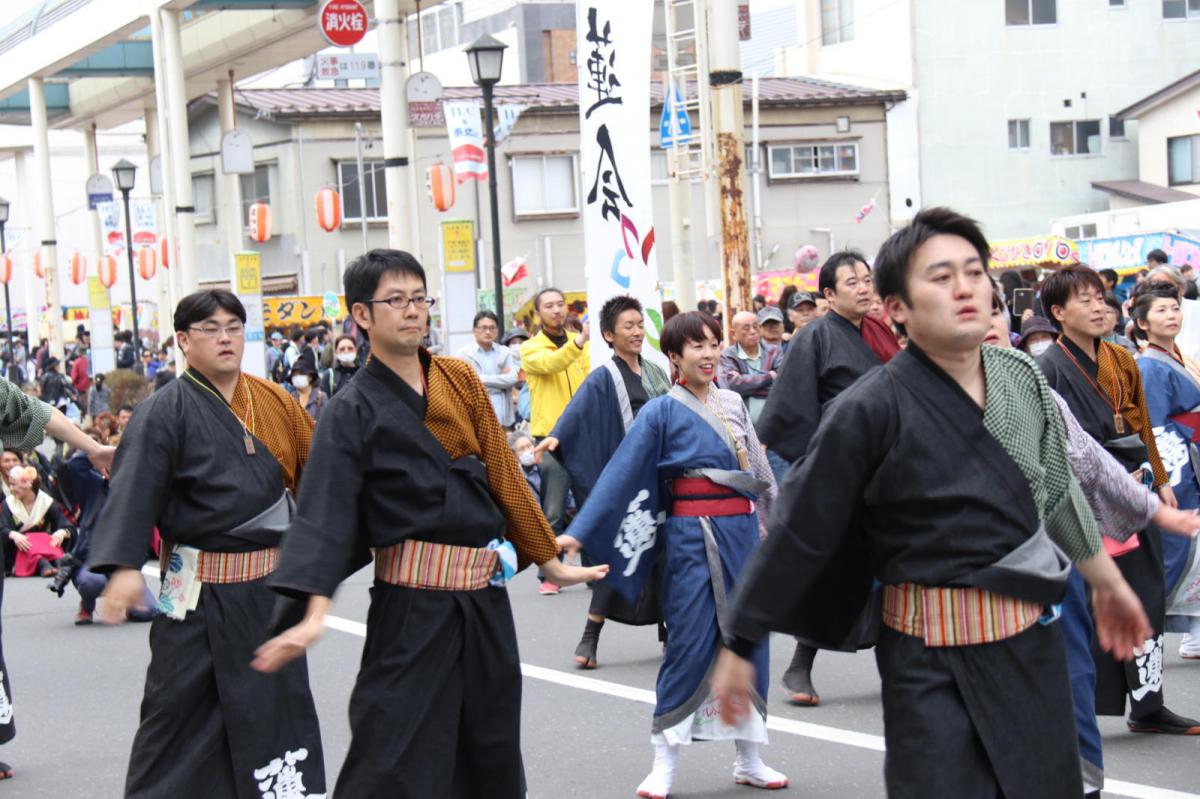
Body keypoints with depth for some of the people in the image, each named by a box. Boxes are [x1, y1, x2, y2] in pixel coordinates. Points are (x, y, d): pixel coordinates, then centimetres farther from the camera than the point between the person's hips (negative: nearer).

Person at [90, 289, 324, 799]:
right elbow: (133, 491, -17)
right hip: (201, 590, -5)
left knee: (280, 698, 12)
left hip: (270, 586, 5)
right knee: (180, 704, 2)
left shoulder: (276, 404, 7)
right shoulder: (166, 412, -8)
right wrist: (124, 566, -29)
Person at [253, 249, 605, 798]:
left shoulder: (461, 381, 7)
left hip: (485, 595, 5)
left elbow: (503, 477, 11)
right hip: (411, 605, -5)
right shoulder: (354, 411, -7)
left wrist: (550, 561, 13)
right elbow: (324, 510, -16)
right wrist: (314, 609, -28)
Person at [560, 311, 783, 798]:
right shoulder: (662, 412, -5)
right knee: (690, 643, -6)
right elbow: (621, 475, -8)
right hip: (693, 534, -5)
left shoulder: (733, 404, 10)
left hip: (743, 531, 5)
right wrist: (578, 533, -13)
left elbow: (759, 468, 17)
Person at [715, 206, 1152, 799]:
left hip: (1033, 642, 6)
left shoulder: (1020, 377, 3)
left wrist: (1107, 582, 28)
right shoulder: (872, 410, -14)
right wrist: (739, 648, -5)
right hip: (933, 662, -6)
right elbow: (798, 531, -9)